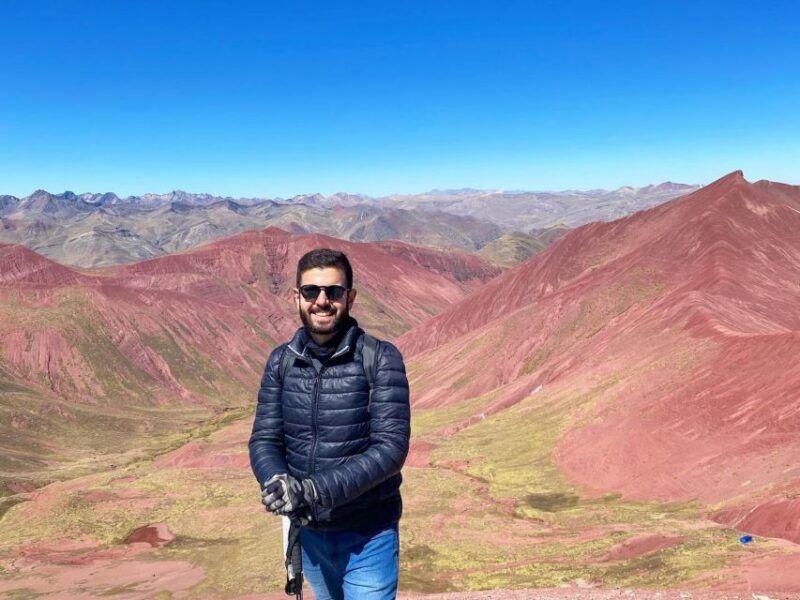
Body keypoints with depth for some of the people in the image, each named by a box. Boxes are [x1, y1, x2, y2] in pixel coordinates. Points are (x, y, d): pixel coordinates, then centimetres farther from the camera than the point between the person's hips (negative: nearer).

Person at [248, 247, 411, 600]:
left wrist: (318, 490, -30)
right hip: (308, 532, 4)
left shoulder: (381, 359, -15)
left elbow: (391, 446, -21)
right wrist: (279, 485, -25)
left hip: (368, 535, -4)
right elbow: (264, 441, -4)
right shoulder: (281, 362, -2)